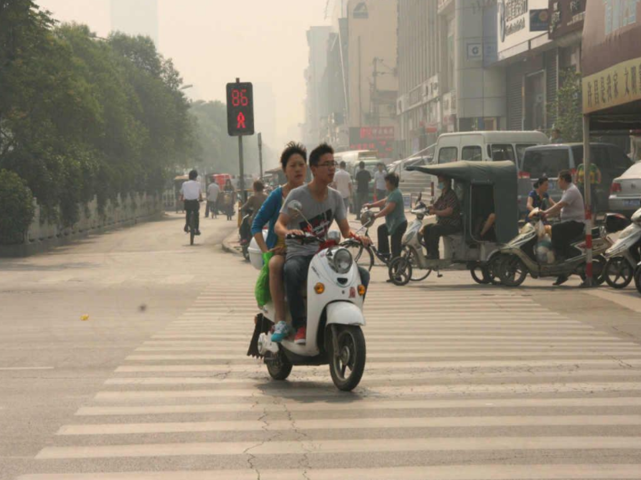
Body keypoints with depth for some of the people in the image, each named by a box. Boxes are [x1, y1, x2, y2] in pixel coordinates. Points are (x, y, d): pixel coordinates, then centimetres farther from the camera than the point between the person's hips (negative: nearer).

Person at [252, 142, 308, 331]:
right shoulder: (278, 195, 1)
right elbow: (256, 226, 1)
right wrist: (266, 251, -11)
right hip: (279, 250, -2)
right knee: (275, 265, -38)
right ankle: (280, 320, -39)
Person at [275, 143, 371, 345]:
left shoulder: (335, 197, 11)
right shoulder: (297, 195, -5)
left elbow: (345, 230, 9)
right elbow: (278, 225, -11)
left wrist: (356, 237, -15)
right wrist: (288, 232, -36)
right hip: (299, 254, -5)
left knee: (362, 274, -17)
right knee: (291, 270, -41)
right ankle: (300, 326, -33)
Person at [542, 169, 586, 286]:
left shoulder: (572, 191, -12)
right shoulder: (568, 190, 21)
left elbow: (560, 205, -22)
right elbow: (560, 209, 23)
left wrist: (545, 212, -21)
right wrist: (547, 215, 11)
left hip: (576, 223, -10)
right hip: (570, 223, 10)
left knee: (556, 228, -28)